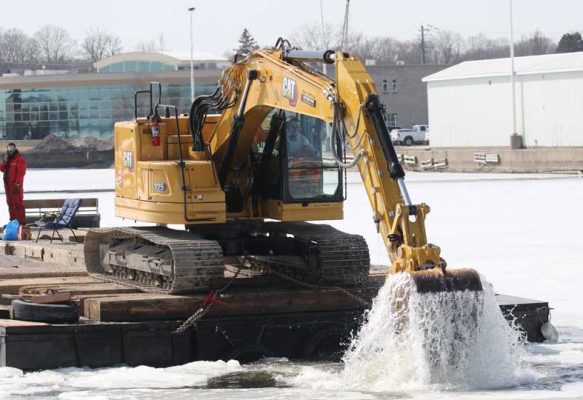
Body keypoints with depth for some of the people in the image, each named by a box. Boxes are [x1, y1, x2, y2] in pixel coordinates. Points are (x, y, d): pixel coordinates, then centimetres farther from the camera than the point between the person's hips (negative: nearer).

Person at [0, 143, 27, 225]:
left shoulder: (19, 160, -8)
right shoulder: (7, 159, 18)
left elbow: (21, 172, -16)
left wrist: (17, 183, -22)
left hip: (15, 185, -8)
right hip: (8, 185, 8)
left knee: (18, 203, -11)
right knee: (10, 203, 12)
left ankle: (21, 222, -12)